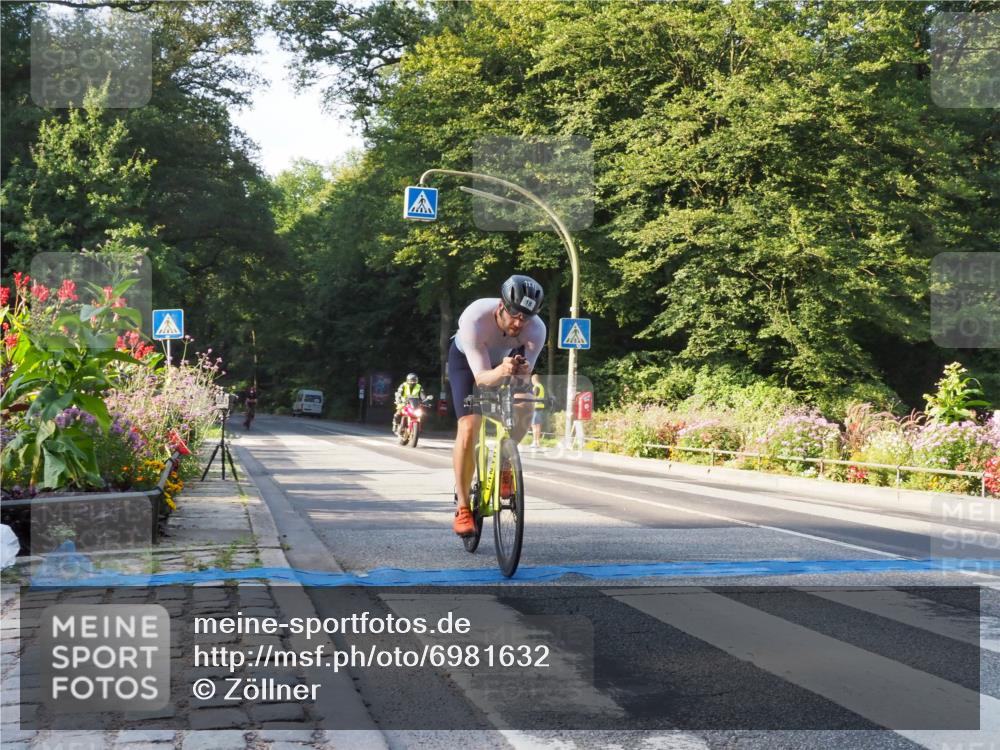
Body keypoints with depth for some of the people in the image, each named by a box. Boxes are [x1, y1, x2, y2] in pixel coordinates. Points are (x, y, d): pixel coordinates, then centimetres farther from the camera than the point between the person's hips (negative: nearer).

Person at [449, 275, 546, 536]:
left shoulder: (536, 329, -31)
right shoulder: (475, 318, -40)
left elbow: (524, 377, -33)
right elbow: (481, 378, -40)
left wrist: (521, 371, -57)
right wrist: (502, 371, -61)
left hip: (503, 359, 3)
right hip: (466, 359, -3)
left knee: (524, 410, -23)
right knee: (469, 427, -20)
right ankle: (462, 507, -12)